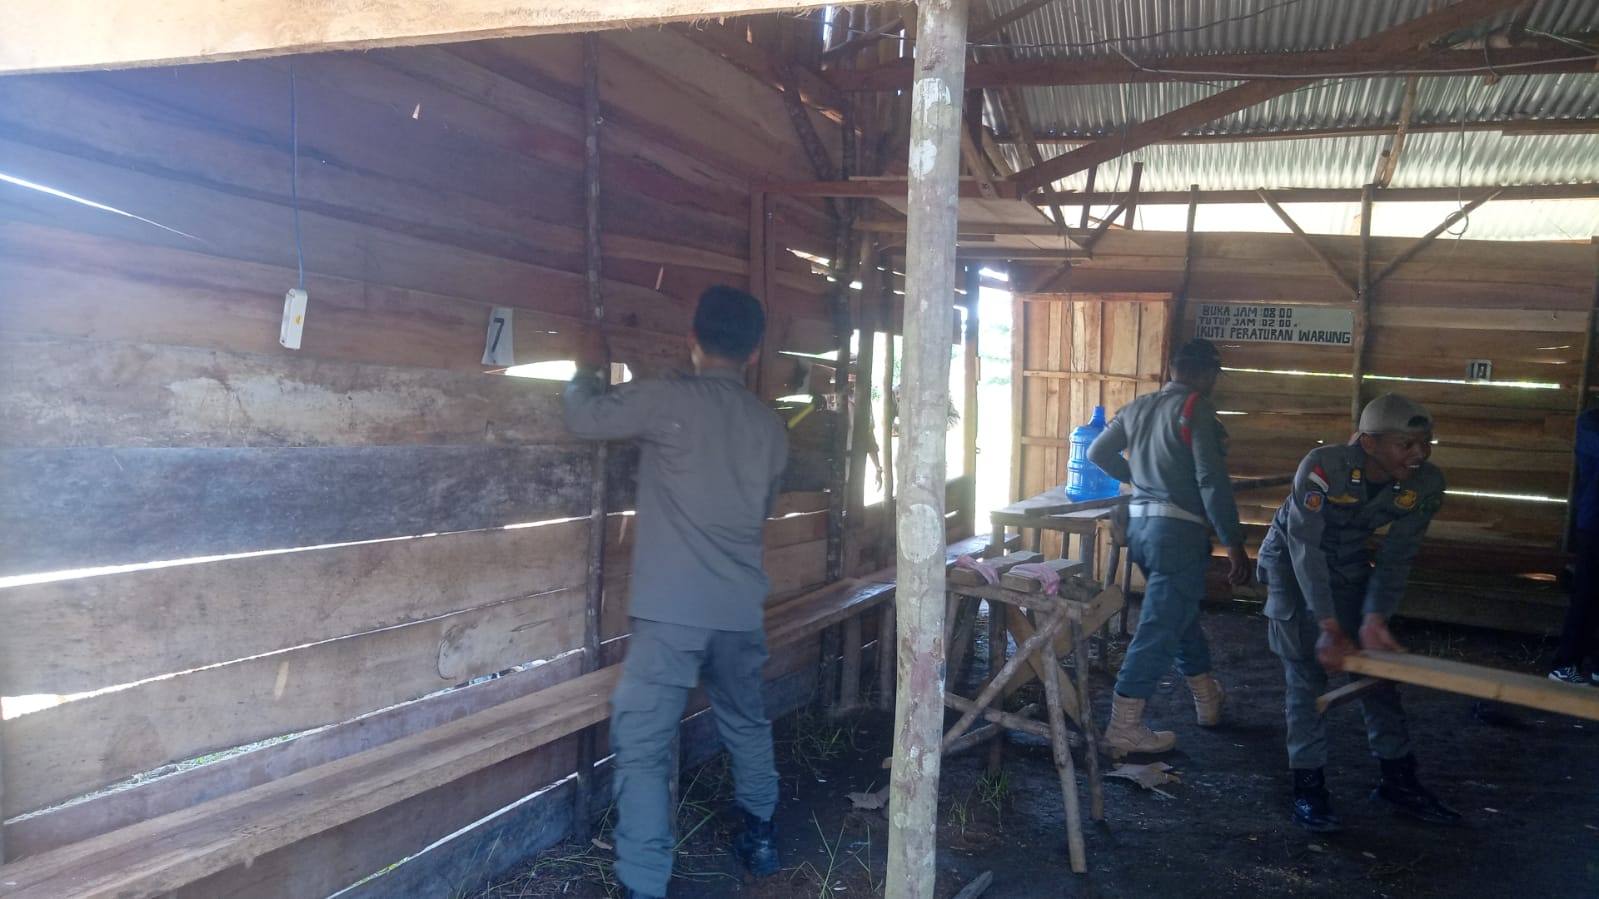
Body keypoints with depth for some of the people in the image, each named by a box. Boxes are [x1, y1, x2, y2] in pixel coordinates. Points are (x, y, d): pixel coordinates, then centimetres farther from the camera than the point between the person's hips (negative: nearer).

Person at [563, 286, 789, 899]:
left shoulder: (668, 401, -9)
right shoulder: (771, 426, 7)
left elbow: (583, 418, 0)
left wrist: (587, 369, 19)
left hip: (672, 610, -5)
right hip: (741, 609, 6)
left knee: (641, 747, 1)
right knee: (748, 726, 24)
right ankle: (760, 839, 38)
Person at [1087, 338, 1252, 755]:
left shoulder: (1137, 407, 10)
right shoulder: (1197, 411, -12)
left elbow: (1098, 452, 17)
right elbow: (1212, 481, -18)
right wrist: (1234, 543, -14)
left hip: (1140, 522, 8)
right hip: (1178, 529, -8)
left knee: (1181, 611, 23)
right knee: (1160, 625, -4)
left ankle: (1207, 697, 40)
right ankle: (1124, 726, -3)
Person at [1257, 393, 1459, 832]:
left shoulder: (1426, 483, -19)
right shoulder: (1322, 467, -35)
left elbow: (1396, 556, -13)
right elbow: (1306, 548, -34)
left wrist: (1374, 621, -24)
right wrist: (1329, 627, -36)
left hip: (1350, 565, 5)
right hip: (1292, 560, -5)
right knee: (1307, 668, -10)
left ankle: (1398, 778, 22)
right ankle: (1308, 786, -1)